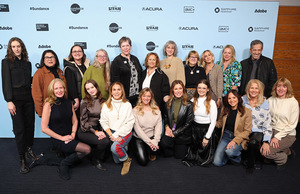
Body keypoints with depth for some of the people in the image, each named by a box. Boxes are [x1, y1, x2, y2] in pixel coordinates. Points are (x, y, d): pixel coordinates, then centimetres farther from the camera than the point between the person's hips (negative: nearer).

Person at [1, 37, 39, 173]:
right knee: (19, 129, -3)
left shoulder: (27, 63, 13)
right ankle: (22, 159, 5)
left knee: (30, 125, 6)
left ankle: (29, 150, 23)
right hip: (15, 99, -4)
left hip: (28, 98, 4)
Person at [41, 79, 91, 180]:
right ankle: (64, 164, 0)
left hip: (70, 138, 5)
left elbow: (75, 121, 16)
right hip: (57, 140, -5)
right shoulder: (48, 105, -7)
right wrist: (61, 137, -12)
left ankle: (65, 162, 7)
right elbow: (44, 128, -9)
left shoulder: (69, 102, 9)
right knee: (87, 149, -22)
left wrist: (73, 134, -2)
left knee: (81, 153, -21)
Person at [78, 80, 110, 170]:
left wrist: (102, 131, -9)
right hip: (85, 131, -4)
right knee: (105, 141, -28)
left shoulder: (103, 101, 8)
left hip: (98, 129, 4)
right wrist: (95, 132, -13)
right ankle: (95, 159, 3)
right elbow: (83, 121, -5)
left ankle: (100, 158, 5)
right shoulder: (85, 102, -4)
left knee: (108, 140, -26)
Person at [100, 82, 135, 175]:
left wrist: (117, 135, -13)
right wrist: (112, 135, -13)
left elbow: (130, 123, -4)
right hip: (111, 132, 2)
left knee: (114, 147, -31)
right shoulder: (106, 105, 5)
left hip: (125, 133, -2)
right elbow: (103, 122, 1)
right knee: (117, 161, -1)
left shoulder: (127, 105, 3)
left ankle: (127, 160, -1)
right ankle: (124, 147, 30)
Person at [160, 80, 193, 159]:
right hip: (170, 131, 2)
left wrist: (175, 133, -10)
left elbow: (188, 123, -9)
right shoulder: (168, 103, 3)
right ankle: (174, 147, 8)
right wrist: (167, 127, -6)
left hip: (182, 134, -2)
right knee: (163, 143, -28)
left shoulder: (188, 104, -9)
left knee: (178, 155, -2)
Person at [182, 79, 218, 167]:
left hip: (206, 129, -3)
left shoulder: (211, 103, -9)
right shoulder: (193, 100, 4)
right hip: (194, 128, 4)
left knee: (204, 161, 3)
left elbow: (213, 122, -9)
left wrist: (207, 137, -12)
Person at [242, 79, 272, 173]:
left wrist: (266, 142, -11)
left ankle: (250, 165, -5)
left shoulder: (264, 104, 0)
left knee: (253, 142, -32)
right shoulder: (242, 101, 4)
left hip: (258, 131, -1)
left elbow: (268, 124, -2)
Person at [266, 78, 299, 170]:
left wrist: (277, 137, -14)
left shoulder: (293, 102, -8)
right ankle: (287, 150, 10)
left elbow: (292, 125, -10)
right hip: (272, 131, 5)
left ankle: (282, 159, 11)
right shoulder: (270, 100, 3)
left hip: (287, 134, -5)